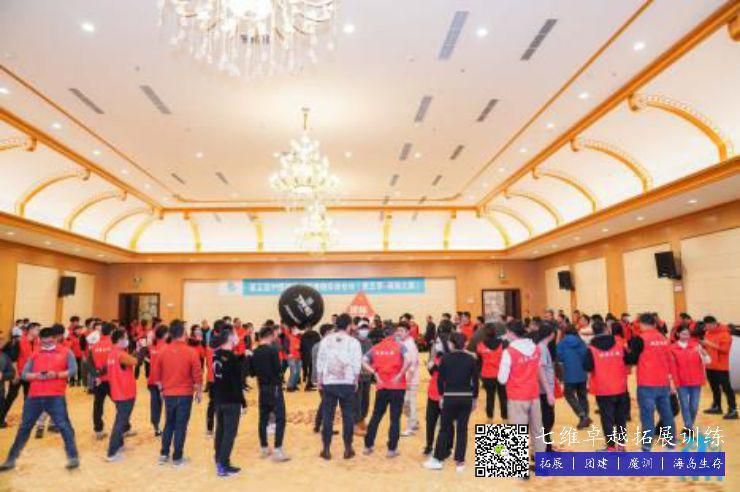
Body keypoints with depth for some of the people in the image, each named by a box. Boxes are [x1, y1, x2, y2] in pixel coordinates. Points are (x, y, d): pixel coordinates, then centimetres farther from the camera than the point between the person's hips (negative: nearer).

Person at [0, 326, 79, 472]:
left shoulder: (65, 352, 3)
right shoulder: (35, 354, 12)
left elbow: (73, 370, -6)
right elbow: (24, 374, 7)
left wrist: (56, 374, -20)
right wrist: (36, 375, -13)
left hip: (55, 396, -4)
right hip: (34, 396, 4)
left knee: (64, 426, -6)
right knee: (24, 427, 13)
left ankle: (73, 457, -1)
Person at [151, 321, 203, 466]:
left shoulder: (163, 352, -2)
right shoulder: (190, 352, -12)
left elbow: (156, 374, 5)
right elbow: (197, 375, -10)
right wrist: (199, 392, 3)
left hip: (168, 394, 4)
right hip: (185, 394, -3)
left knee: (169, 424, 19)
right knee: (181, 426, 5)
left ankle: (164, 454, 24)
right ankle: (177, 458, 12)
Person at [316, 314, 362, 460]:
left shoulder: (326, 340, 0)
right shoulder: (353, 342, -4)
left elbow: (320, 362, 4)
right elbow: (357, 365, -4)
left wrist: (320, 380, 13)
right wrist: (355, 381, 10)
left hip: (329, 383, 1)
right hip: (347, 384, -1)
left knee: (327, 416, 7)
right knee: (348, 416, 9)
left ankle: (326, 449, 11)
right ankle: (348, 449, 13)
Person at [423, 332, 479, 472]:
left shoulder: (446, 358, -2)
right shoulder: (471, 359, 1)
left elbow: (440, 379, -1)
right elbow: (475, 380, 2)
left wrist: (441, 395, 11)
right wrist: (475, 398, 11)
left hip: (450, 397, -1)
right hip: (466, 397, 1)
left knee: (444, 428, 8)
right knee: (462, 429, 8)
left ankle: (437, 459, 12)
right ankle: (460, 461, 11)